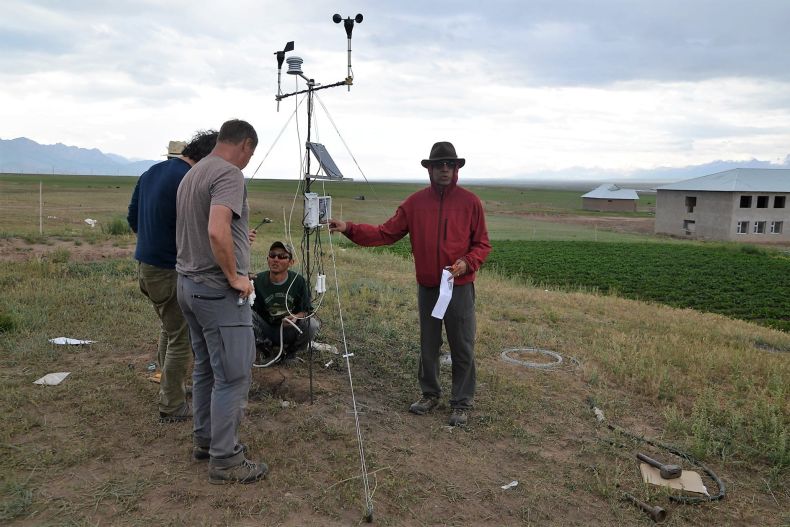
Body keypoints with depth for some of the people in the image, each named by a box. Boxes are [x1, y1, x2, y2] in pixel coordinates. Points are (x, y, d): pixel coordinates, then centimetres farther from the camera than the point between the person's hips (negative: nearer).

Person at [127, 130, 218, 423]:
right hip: (171, 270, -9)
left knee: (169, 329, 25)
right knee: (181, 339, 4)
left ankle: (167, 390, 38)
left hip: (145, 265, 9)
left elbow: (132, 218, 16)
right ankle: (173, 407, 15)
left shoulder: (151, 172, 9)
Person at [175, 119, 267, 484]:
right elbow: (217, 231, -29)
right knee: (233, 376, -2)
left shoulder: (192, 174, 15)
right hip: (218, 290, -10)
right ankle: (224, 460, 6)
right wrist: (234, 276, -18)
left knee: (206, 368, 19)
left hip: (188, 284, 10)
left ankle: (204, 440, 30)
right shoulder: (229, 174, -15)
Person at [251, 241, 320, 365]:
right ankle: (264, 346, 4)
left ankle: (291, 351, 4)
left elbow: (307, 311, -3)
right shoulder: (258, 281, -11)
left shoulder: (298, 281, -11)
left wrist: (296, 317, -26)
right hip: (266, 330, 0)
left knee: (312, 324, -28)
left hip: (289, 332, 0)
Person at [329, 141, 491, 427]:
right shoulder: (415, 202, 3)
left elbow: (482, 244, 2)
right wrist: (349, 228, -11)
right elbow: (386, 233, 0)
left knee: (462, 347, 3)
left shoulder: (470, 202, -3)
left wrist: (468, 262, -18)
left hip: (460, 287, -2)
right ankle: (430, 393, 33)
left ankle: (462, 403, 19)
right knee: (428, 345, 14)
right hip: (427, 287, 3)